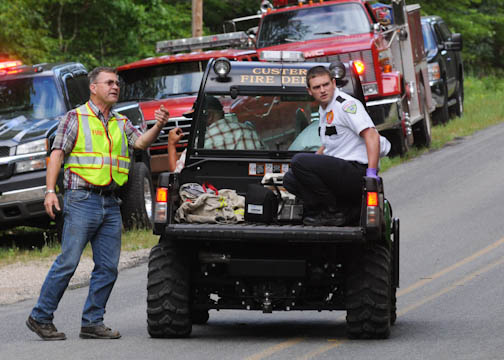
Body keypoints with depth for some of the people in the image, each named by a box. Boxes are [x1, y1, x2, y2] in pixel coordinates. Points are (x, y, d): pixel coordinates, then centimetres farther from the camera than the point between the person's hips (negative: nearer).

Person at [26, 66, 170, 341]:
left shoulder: (120, 123, 17)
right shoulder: (75, 118, 2)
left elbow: (141, 142, 1)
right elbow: (57, 154, -3)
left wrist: (158, 126, -19)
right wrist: (50, 191, -13)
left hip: (110, 203, 6)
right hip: (82, 199, -6)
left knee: (108, 267, 3)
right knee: (68, 262, -8)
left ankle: (92, 322, 9)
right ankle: (40, 318, -1)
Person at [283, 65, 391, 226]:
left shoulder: (346, 104, -11)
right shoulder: (324, 109, 19)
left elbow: (372, 136, -22)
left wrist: (371, 173, -29)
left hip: (356, 172, -10)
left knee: (299, 161, -22)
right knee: (290, 179, 7)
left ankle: (333, 212, -11)